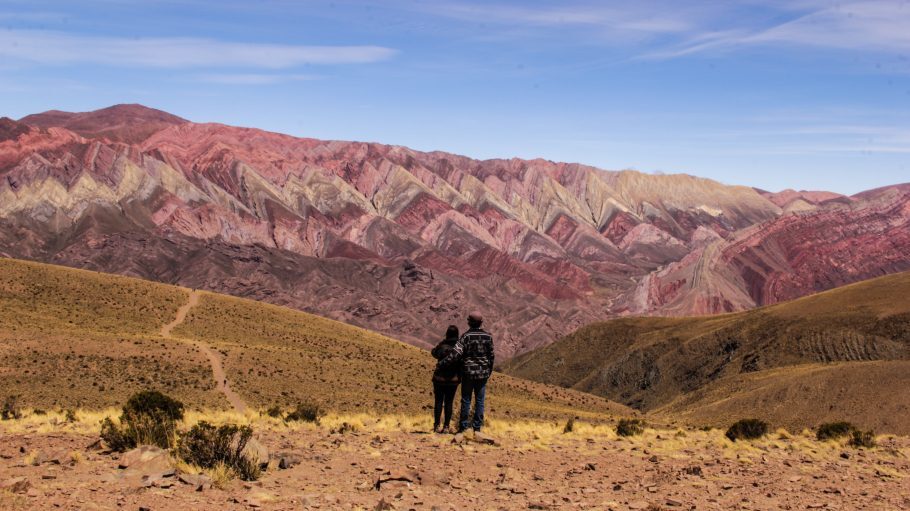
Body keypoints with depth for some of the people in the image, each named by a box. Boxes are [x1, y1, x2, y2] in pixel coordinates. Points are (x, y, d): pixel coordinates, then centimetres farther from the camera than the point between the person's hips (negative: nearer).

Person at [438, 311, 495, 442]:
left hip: (468, 373, -2)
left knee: (466, 401, 4)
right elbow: (491, 356, 6)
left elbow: (456, 353, -19)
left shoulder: (466, 336, -11)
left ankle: (462, 430, 5)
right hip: (483, 373, 2)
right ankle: (477, 429, 8)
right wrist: (489, 372, 18)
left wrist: (442, 363, -11)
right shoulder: (488, 336, 0)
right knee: (480, 401, 9)